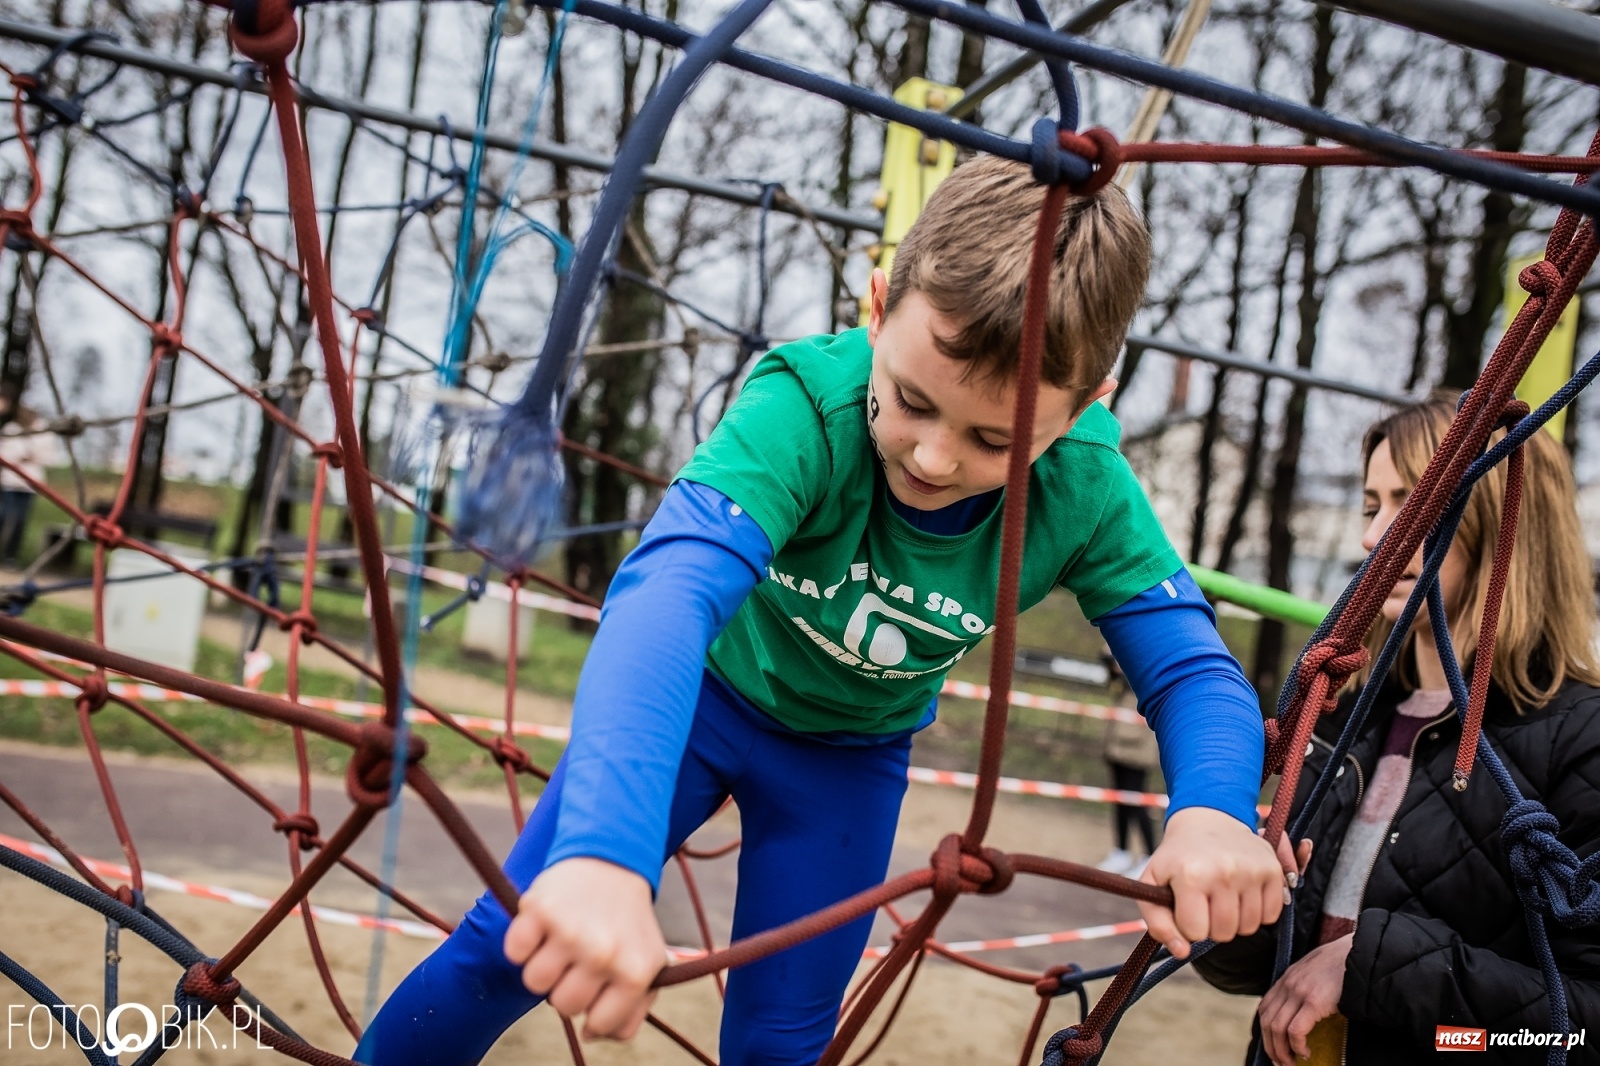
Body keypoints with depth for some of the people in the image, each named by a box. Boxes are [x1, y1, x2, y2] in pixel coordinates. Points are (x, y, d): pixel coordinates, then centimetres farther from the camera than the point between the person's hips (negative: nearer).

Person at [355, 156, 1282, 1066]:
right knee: (514, 945, -4)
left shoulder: (1087, 490, -28)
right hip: (698, 691, -2)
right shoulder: (807, 408, -39)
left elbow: (1195, 667, -24)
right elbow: (670, 589, -54)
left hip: (850, 756, 3)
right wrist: (605, 853, -71)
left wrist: (1213, 811, -49)